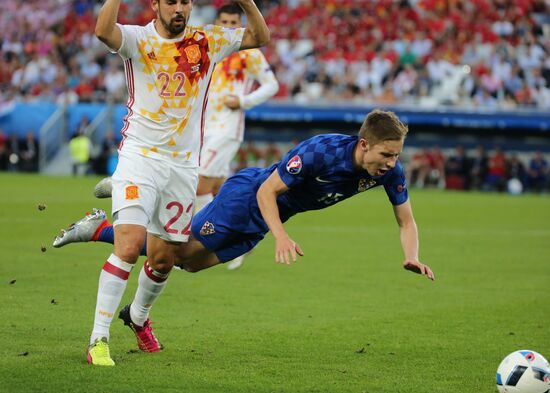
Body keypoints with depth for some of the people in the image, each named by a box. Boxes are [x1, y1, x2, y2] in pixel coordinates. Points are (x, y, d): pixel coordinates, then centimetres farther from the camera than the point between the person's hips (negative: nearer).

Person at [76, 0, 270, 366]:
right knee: (129, 245, -19)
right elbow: (103, 30, -26)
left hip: (184, 164, 4)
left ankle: (138, 315, 40)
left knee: (164, 258, 10)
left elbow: (260, 37, 4)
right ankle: (99, 339, -14)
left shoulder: (208, 42, 6)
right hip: (139, 157, -4)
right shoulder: (137, 39, -5)